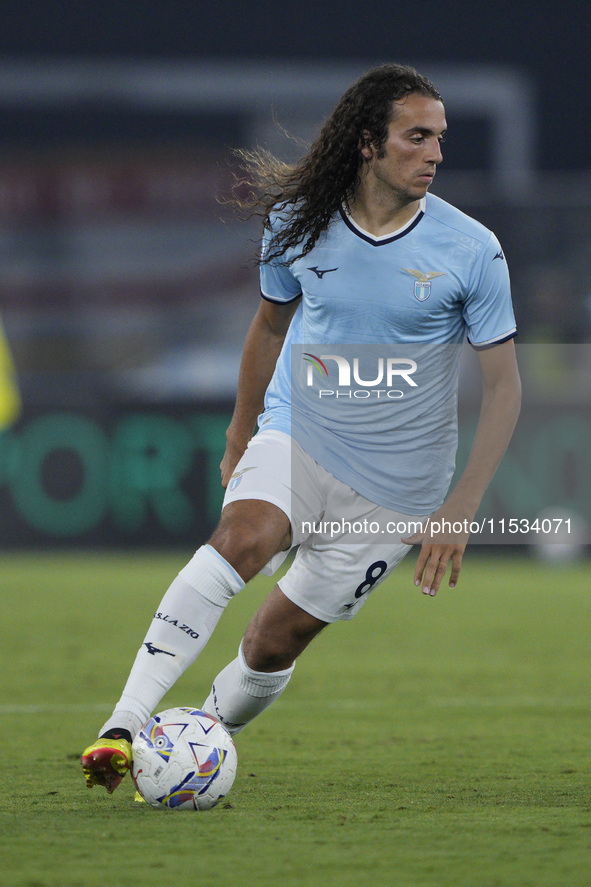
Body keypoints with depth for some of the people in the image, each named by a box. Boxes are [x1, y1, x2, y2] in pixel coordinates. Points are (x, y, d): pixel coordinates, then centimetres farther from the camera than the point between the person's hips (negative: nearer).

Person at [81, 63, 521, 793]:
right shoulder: (298, 223, -3)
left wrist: (459, 509, -12)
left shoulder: (470, 252, -9)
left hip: (395, 486, 0)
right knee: (242, 535, -31)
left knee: (277, 638, 0)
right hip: (295, 437, 0)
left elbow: (503, 384, -4)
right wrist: (238, 441, 24)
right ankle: (125, 727, -37)